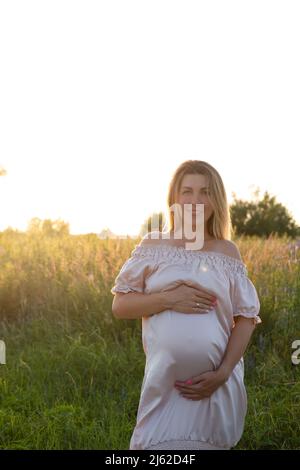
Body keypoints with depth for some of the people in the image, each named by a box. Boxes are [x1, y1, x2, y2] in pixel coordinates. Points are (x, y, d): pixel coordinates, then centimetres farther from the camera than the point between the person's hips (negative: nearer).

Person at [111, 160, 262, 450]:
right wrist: (168, 298, -15)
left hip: (215, 381, 1)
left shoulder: (227, 252, 4)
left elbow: (246, 318, 2)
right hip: (165, 381, -1)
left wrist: (222, 373, -10)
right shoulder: (154, 246, 2)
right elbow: (119, 306, 1)